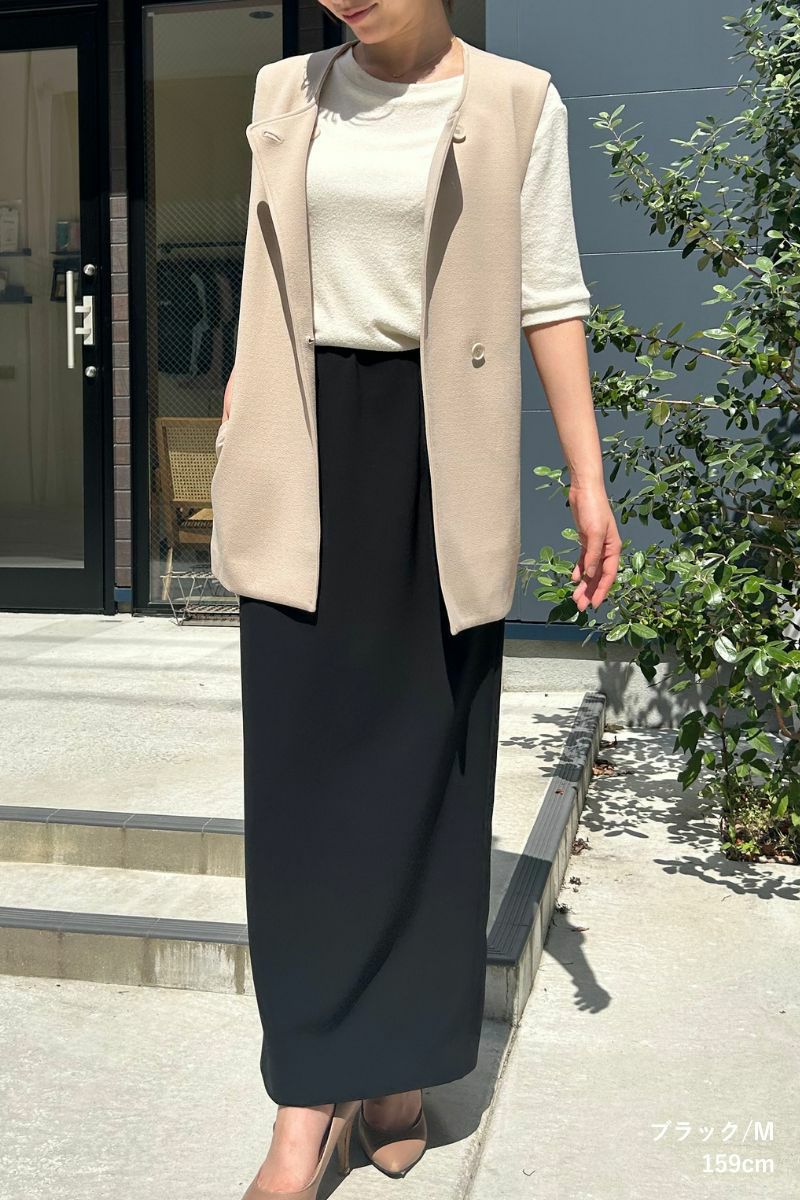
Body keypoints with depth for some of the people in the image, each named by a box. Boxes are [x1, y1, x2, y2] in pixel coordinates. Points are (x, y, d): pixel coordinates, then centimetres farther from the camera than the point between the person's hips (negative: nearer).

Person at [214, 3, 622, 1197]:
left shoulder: (518, 103, 1)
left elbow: (550, 296, -1)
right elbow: (272, 281, 15)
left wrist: (588, 475, -7)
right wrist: (239, 415, 13)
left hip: (440, 445, -2)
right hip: (307, 449, 3)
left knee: (426, 760, 3)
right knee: (306, 755, -2)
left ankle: (399, 1066, 20)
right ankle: (312, 1098, 7)